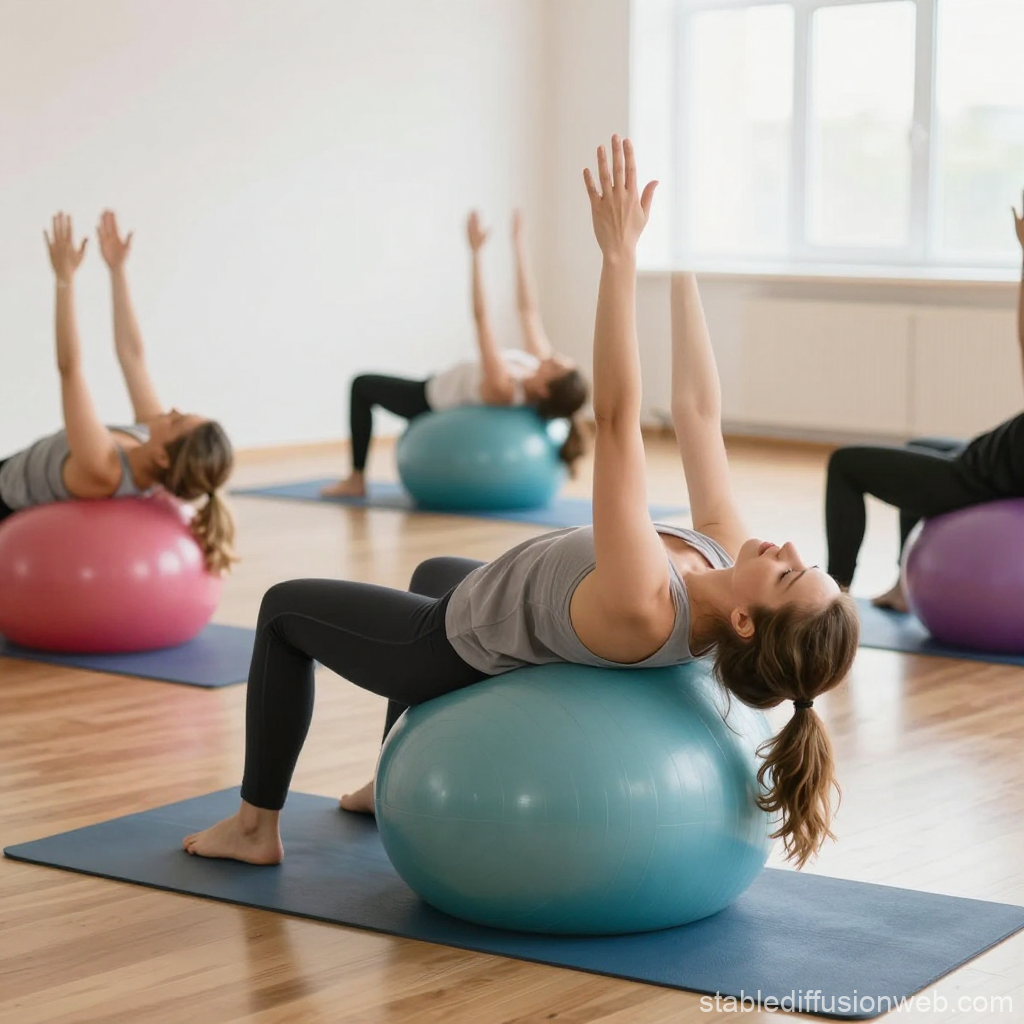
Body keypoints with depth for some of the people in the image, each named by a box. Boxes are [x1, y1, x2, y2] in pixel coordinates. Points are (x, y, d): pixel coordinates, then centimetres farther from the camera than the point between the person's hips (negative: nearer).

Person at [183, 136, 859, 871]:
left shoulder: (643, 613, -46)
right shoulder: (724, 555, -27)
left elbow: (618, 417, -50)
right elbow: (701, 411, -21)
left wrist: (621, 254, -51)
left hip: (462, 650, -7)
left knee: (285, 607, 15)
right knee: (434, 572, 37)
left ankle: (256, 826, 28)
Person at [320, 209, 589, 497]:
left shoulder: (502, 389, -44)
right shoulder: (539, 360, -27)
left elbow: (481, 316, -45)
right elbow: (529, 310, -20)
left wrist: (476, 252, -45)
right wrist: (519, 244, -19)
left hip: (432, 401, -7)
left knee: (362, 385, 12)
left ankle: (356, 479, 16)